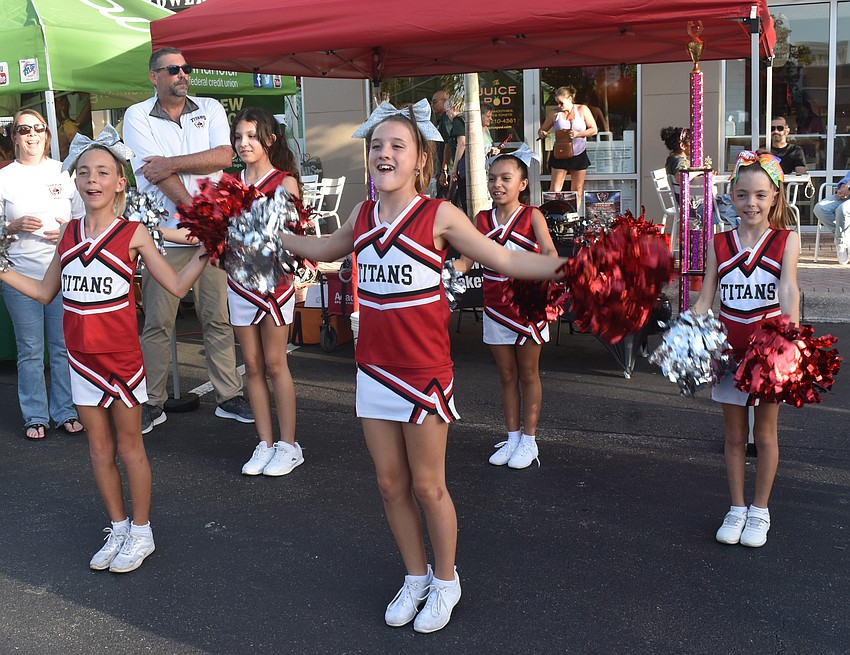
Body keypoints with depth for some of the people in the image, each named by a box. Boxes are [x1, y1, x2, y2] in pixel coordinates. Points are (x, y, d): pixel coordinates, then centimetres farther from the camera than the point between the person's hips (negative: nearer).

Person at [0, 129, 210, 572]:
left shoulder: (133, 234, -7)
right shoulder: (68, 232, 6)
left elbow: (176, 286, -7)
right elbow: (45, 292, 13)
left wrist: (205, 251, -17)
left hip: (120, 356, -4)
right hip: (81, 357, 4)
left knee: (129, 446, 7)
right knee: (99, 449, 13)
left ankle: (141, 533, 22)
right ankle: (118, 529, 28)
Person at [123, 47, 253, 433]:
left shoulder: (210, 109, 10)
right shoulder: (138, 116, 2)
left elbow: (224, 155, -6)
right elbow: (158, 175, -9)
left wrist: (173, 162, -13)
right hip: (164, 233, -2)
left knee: (218, 317, 6)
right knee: (157, 322, 2)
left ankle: (229, 397, 15)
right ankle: (153, 404, 13)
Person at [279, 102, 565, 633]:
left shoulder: (439, 215, -10)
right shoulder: (363, 216, 4)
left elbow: (505, 260, -8)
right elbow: (326, 249, 25)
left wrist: (569, 265, -19)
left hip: (424, 371, -5)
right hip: (374, 369, 5)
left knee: (428, 486, 7)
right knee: (391, 484, 14)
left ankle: (445, 581, 30)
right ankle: (416, 577, 35)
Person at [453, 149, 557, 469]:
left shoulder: (531, 216, -7)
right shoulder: (482, 219, 4)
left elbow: (548, 250, -21)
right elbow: (467, 258, 1)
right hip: (495, 309, 4)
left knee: (528, 374, 8)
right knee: (506, 376, 13)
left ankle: (528, 441, 18)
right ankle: (512, 438, 24)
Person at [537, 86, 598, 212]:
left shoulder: (582, 110, -2)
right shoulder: (554, 114, -2)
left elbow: (594, 129, -2)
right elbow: (542, 130, 8)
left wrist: (577, 134, -19)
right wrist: (541, 133, -17)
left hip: (579, 154, 1)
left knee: (577, 190, 7)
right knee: (555, 189, -8)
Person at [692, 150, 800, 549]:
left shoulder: (786, 240, -4)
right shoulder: (719, 244, 2)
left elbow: (788, 289, -19)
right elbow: (705, 299, 0)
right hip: (729, 349, 2)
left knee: (764, 433, 10)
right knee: (734, 434, 11)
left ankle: (760, 511, 25)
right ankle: (737, 509, 26)